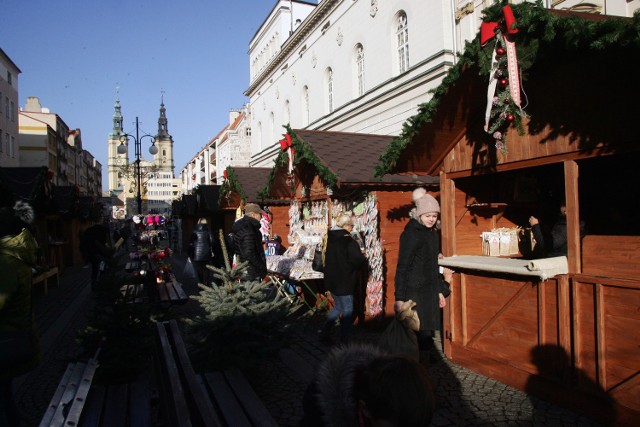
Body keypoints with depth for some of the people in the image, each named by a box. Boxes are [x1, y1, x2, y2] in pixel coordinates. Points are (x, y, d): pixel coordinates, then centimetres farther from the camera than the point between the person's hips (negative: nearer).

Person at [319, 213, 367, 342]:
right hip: (344, 282, -7)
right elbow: (358, 261, -24)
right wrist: (363, 258, -1)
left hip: (331, 280, 7)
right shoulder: (349, 241, -20)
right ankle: (344, 337, 15)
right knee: (347, 310, 8)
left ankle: (324, 331, 22)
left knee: (338, 306, 24)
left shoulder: (330, 239, 3)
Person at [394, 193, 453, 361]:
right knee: (420, 334, -4)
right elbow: (402, 267, -13)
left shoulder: (433, 234, 11)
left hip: (430, 292, 7)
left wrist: (440, 291, 19)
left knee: (427, 332, 10)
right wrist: (399, 298, -15)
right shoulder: (410, 234, -12)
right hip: (414, 292, -7)